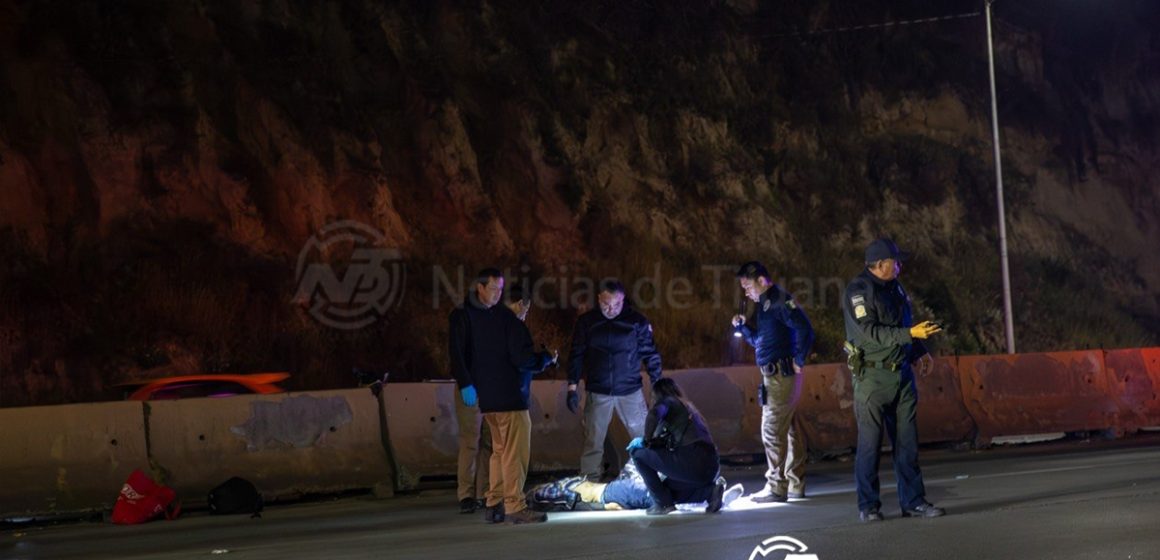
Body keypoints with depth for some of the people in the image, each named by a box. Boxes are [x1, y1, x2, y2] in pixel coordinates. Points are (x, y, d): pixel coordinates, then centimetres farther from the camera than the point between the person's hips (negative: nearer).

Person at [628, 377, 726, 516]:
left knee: (637, 452, 7)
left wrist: (647, 441, -5)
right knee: (668, 489, 30)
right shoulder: (687, 407, 28)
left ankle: (663, 504, 4)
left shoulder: (669, 402, 4)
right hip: (711, 467, 8)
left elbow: (654, 414, -19)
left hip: (692, 462, -8)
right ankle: (710, 490, 7)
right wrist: (645, 442, 25)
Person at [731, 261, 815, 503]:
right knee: (790, 430, 13)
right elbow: (760, 340, 25)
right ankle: (795, 485, 19)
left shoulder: (779, 300, -13)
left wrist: (799, 362, -17)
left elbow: (805, 329, -22)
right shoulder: (766, 304, 17)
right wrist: (742, 326, 9)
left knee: (773, 431, -7)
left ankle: (776, 488, -3)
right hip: (774, 375, 10)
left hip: (781, 375, -10)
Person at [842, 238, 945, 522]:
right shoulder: (858, 291, -12)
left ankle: (913, 500, 12)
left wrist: (920, 351, 26)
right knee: (870, 442, -2)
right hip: (872, 376, -7)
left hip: (901, 372, 7)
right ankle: (868, 506, 6)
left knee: (907, 441, 7)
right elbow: (871, 332, -22)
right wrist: (911, 334, -26)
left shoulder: (894, 286, 12)